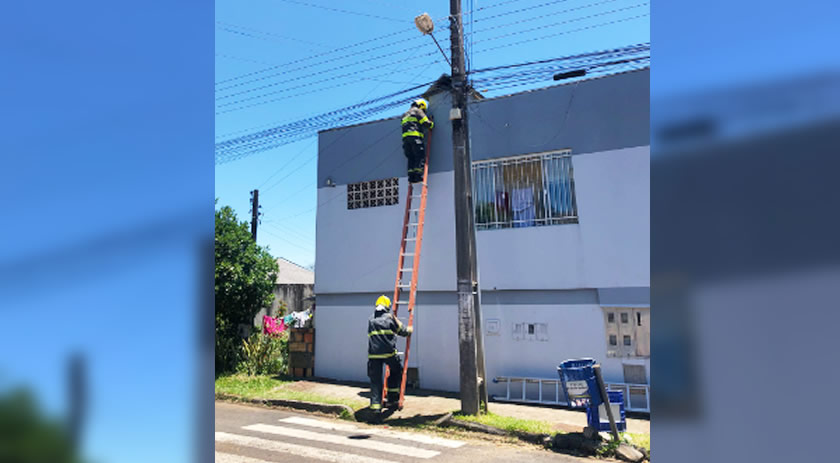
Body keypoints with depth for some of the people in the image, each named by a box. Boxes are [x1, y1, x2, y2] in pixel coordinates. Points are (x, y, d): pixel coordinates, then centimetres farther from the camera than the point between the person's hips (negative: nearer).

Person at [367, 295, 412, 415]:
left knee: (375, 380, 6)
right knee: (396, 371, 22)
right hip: (389, 352, -2)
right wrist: (410, 329, 32)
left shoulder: (371, 319, 16)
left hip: (373, 353, 2)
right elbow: (403, 331, 9)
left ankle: (375, 406, 1)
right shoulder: (390, 317, 5)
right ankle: (393, 398, 21)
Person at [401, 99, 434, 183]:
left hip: (405, 137, 7)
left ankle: (411, 176, -2)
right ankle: (418, 175, -19)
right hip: (415, 136, -7)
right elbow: (426, 123, -3)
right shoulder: (418, 111, 6)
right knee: (420, 156, -8)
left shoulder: (405, 114, 30)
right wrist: (432, 124, 16)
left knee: (411, 157, 8)